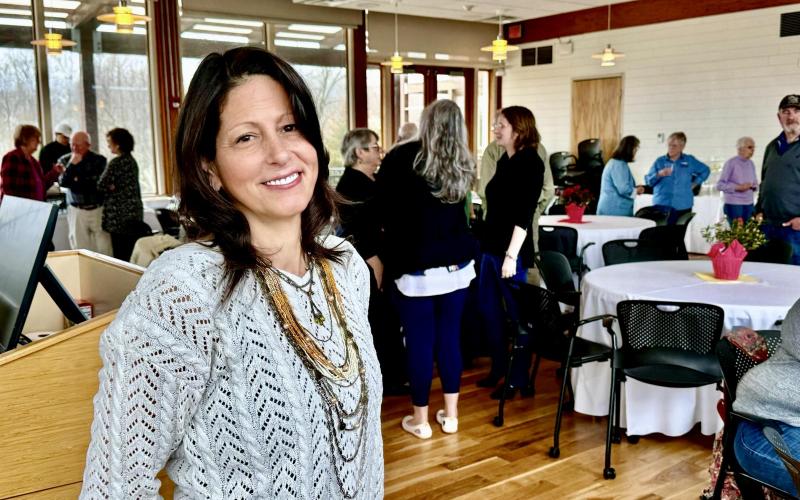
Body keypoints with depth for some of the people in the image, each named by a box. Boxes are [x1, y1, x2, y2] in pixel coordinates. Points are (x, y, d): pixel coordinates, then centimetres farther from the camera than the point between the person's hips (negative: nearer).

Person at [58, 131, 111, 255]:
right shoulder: (64, 160, 5)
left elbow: (100, 183, -5)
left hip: (98, 209, -1)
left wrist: (77, 181, -2)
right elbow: (63, 182, -8)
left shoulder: (99, 160, 2)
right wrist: (72, 164, -16)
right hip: (76, 210, 1)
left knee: (104, 248, -3)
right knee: (79, 248, 0)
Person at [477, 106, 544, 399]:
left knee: (517, 314, 3)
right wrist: (488, 243, 15)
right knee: (488, 308, 15)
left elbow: (524, 214, -18)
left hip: (511, 249, -9)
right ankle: (499, 367, 31)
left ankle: (519, 379, 16)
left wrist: (511, 255, -22)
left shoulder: (530, 163, -12)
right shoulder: (505, 161, 12)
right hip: (491, 245, 9)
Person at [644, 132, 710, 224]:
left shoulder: (690, 161, 10)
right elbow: (648, 181, 4)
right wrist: (659, 175, -14)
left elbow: (705, 170, 23)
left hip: (682, 206, 1)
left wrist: (695, 183, 13)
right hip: (661, 205, -1)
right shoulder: (659, 161, 8)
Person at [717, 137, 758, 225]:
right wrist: (738, 187, -18)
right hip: (734, 204, -6)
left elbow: (755, 183, 20)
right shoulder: (731, 163, -7)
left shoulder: (751, 164, 12)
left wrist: (754, 186, -3)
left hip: (749, 204, 6)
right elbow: (720, 185, -10)